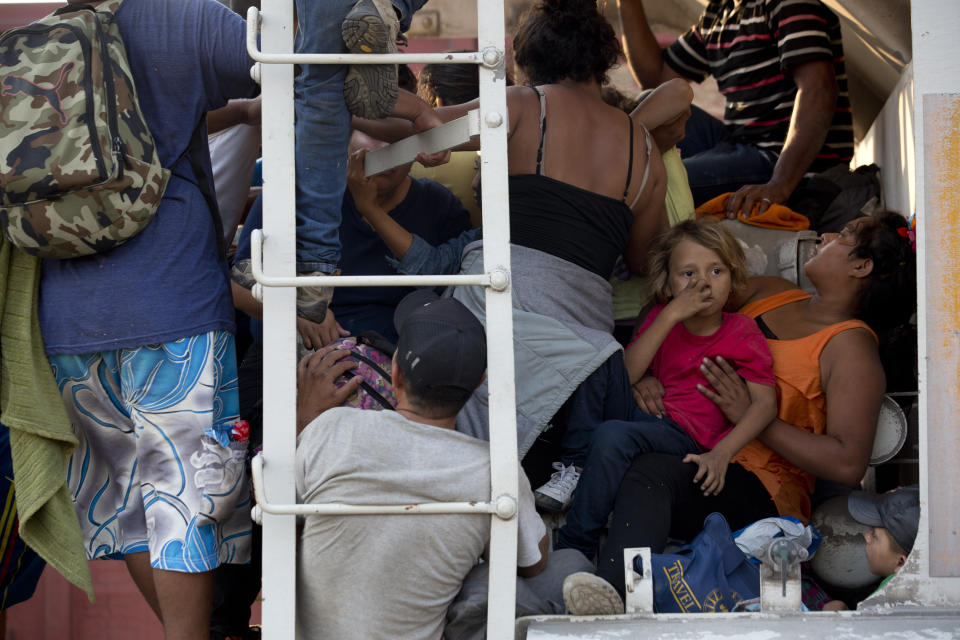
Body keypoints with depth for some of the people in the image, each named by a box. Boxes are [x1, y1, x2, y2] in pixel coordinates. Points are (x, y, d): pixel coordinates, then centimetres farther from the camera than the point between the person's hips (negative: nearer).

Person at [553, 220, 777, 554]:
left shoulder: (742, 332, 4)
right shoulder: (661, 317, 15)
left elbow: (765, 403, -7)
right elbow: (626, 375, -2)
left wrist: (720, 454, -23)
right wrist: (672, 314, -10)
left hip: (684, 435, -5)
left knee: (613, 435, -33)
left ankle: (573, 548, -25)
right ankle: (573, 467, -13)